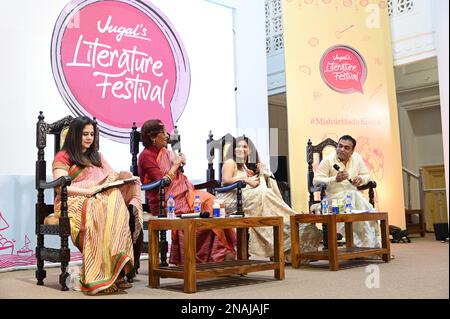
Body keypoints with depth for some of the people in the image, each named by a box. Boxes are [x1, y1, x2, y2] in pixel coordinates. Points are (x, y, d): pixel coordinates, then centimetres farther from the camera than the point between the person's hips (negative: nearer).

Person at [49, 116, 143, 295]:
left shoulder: (96, 157, 31)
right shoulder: (63, 157, 10)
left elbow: (113, 177, 25)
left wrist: (124, 178, 1)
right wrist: (88, 191, -17)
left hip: (102, 200, 5)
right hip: (74, 203, -5)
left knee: (117, 207, -32)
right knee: (99, 211, -38)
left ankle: (116, 273, -38)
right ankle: (99, 278, -41)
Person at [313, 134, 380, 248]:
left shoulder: (357, 158, 11)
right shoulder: (328, 160, -4)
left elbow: (366, 176, 20)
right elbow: (316, 181, -10)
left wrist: (361, 179, -6)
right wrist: (335, 179, -24)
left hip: (354, 195, 5)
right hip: (333, 196, -4)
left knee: (368, 210, -25)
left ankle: (370, 244, -12)